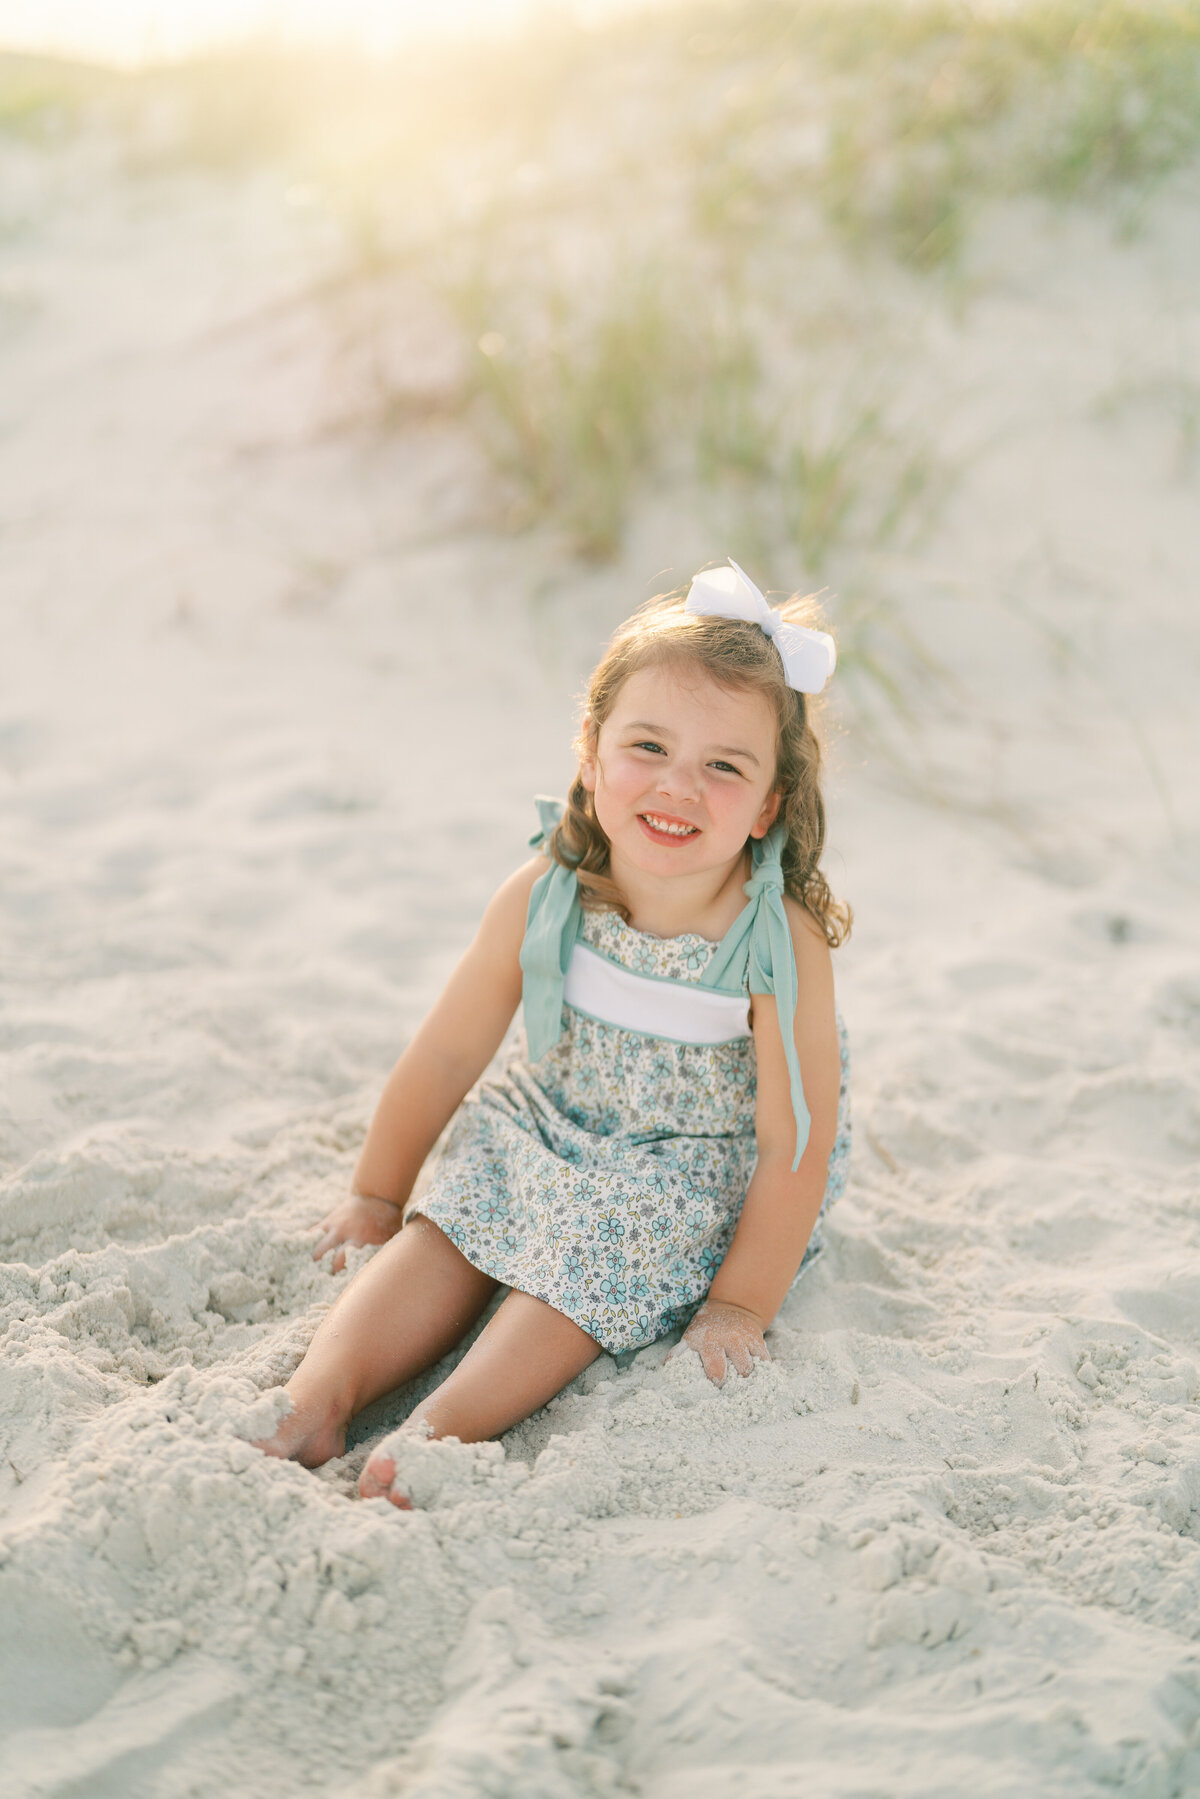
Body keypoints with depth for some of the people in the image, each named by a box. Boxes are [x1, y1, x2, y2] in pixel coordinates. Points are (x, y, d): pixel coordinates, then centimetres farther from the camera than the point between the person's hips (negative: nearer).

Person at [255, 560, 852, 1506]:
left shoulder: (781, 942, -29)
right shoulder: (543, 898, -19)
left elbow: (796, 1145, -21)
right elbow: (448, 1053, -5)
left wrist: (741, 1303, -16)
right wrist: (378, 1192, 7)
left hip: (698, 1173, -4)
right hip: (547, 1130, 4)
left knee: (585, 1275, -24)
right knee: (442, 1239, -14)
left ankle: (438, 1431, -29)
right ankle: (318, 1392, -20)